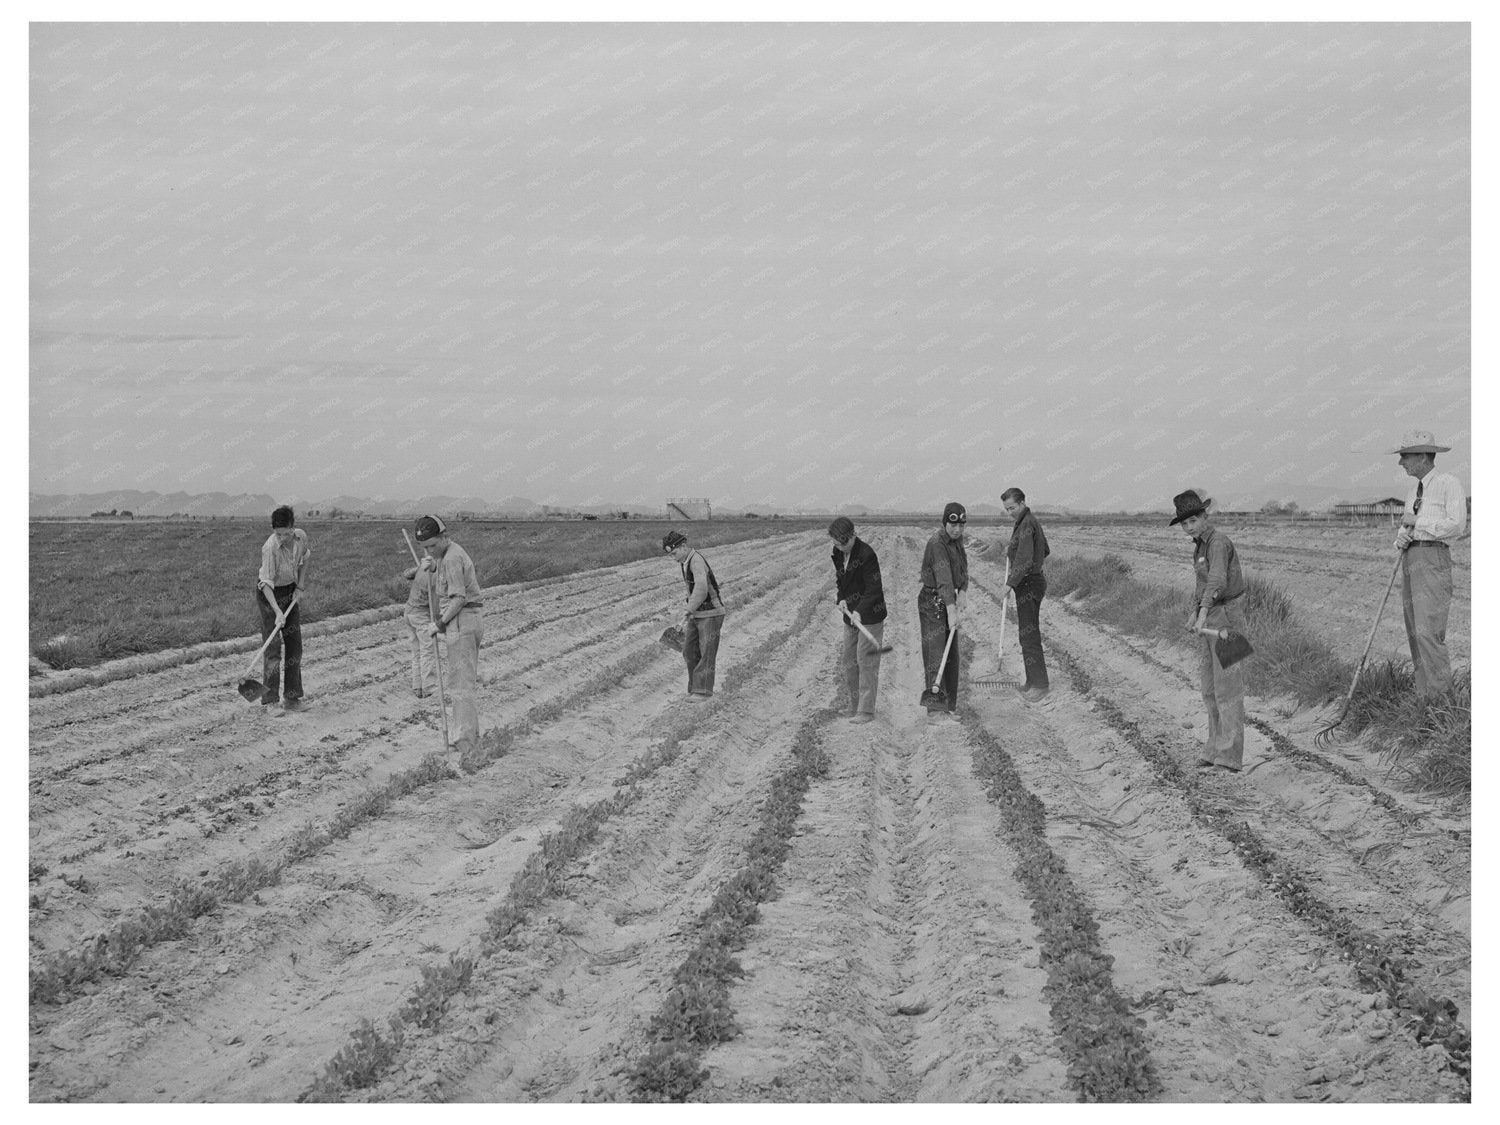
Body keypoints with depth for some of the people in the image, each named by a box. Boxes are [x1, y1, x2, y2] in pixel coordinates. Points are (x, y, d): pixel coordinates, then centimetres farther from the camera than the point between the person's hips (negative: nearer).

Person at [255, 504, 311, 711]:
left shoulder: (301, 537, -14)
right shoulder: (270, 547, -30)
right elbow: (266, 583, -29)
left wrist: (300, 585, 1)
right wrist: (277, 611, -37)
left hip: (291, 591, 6)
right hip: (270, 594, -6)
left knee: (294, 644, 8)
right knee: (274, 645, -11)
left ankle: (293, 695, 17)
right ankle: (269, 698, -9)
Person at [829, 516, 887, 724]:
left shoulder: (866, 554, -20)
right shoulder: (838, 553, 4)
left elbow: (874, 588, -20)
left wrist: (860, 611, -30)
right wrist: (841, 599, -2)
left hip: (870, 614, -8)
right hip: (851, 614, 8)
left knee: (866, 660, -8)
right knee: (848, 661, 10)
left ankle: (866, 710, -5)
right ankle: (855, 706, 21)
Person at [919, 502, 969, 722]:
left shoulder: (957, 540, 8)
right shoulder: (937, 544, -22)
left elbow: (963, 569, 11)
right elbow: (943, 578, -31)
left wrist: (962, 593, -9)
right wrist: (951, 611, -39)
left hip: (949, 600, 9)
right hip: (932, 603, -9)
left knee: (952, 656, 11)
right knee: (936, 654, -13)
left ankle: (949, 705, 18)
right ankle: (935, 709, -16)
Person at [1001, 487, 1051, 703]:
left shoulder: (1026, 525, -18)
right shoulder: (1032, 522, 15)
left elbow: (1025, 560, -28)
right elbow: (1045, 551, 27)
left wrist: (1011, 583, -27)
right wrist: (1012, 552, 21)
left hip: (1028, 584, -11)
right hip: (1033, 582, 11)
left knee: (1029, 635, -10)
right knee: (1027, 633, 14)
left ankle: (1040, 684, -9)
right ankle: (1033, 681, 19)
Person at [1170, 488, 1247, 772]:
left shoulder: (1218, 542, -17)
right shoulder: (1201, 544, 12)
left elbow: (1217, 579, -34)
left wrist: (1203, 613, -46)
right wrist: (1194, 612, 34)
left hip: (1226, 617, -9)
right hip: (1207, 619, 9)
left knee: (1227, 688, -7)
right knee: (1209, 687, 14)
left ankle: (1230, 757, -4)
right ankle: (1215, 748, 23)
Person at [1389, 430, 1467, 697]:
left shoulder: (1449, 483, -4)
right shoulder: (1414, 491, 21)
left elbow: (1457, 525, -15)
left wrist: (1418, 523, -8)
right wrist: (1402, 538, -2)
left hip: (1433, 559, -8)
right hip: (1410, 561, 8)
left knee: (1429, 632, -16)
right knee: (1415, 634, 6)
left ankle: (1440, 699, -14)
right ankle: (1424, 698, 9)